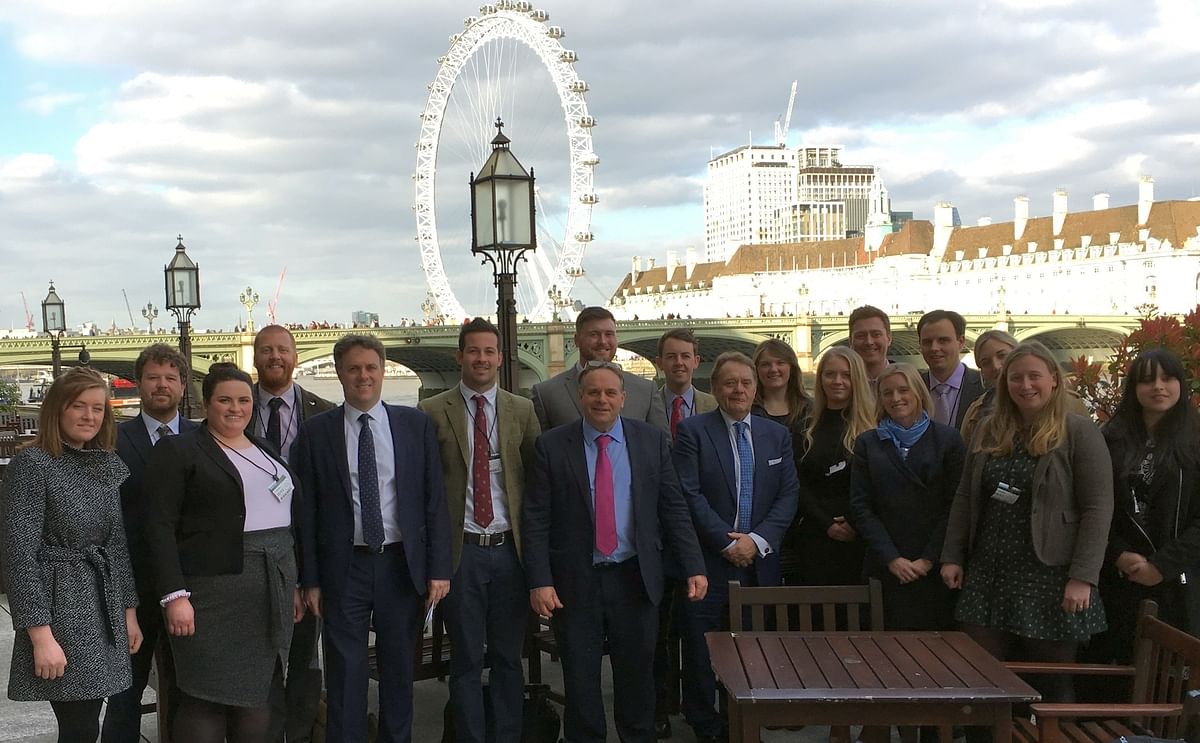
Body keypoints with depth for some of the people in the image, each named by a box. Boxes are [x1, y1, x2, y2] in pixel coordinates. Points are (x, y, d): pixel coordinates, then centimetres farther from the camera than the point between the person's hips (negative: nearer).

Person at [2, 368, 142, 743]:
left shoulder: (113, 465, 9)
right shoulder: (32, 463, -10)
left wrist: (130, 611, 10)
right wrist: (41, 635, -18)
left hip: (106, 607, 6)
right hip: (58, 605, -6)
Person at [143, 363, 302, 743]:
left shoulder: (267, 452, 17)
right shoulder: (177, 451, -3)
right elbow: (160, 527, -10)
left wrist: (292, 583, 15)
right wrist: (174, 595, -18)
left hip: (272, 589, 6)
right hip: (212, 590, -6)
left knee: (258, 695, 9)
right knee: (207, 699, -3)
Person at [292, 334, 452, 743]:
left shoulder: (416, 424, 3)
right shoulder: (315, 432, 1)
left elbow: (435, 499, 2)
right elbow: (307, 511, 1)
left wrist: (439, 568, -3)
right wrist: (310, 580, -2)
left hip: (403, 564, 1)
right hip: (344, 567, -1)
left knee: (399, 670, 13)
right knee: (345, 675, 4)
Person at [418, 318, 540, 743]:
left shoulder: (522, 411, 7)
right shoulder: (433, 412, 1)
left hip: (510, 548, 2)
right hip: (461, 549, -2)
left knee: (508, 657, 11)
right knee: (466, 660, 6)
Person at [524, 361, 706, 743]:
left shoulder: (653, 440, 2)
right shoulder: (552, 445, -3)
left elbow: (674, 509, 3)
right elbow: (536, 520, -5)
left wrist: (694, 567, -3)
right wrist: (539, 581, -12)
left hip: (635, 578, 1)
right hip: (575, 581, -1)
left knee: (636, 673, 12)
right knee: (580, 679, 8)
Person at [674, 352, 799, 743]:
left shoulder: (777, 435, 12)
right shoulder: (693, 431, -2)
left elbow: (788, 494, 6)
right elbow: (690, 495, -9)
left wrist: (757, 540, -8)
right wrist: (728, 543, -13)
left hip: (760, 561, 3)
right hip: (709, 560, -3)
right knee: (701, 648, 3)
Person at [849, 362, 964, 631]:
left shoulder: (947, 439, 5)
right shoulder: (867, 443, 9)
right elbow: (860, 507, 4)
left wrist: (929, 558, -7)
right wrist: (891, 558, -6)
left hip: (935, 568, -1)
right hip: (887, 569, 1)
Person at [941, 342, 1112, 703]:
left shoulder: (1079, 432, -6)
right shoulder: (988, 432, 10)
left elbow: (1098, 509, -10)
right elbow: (965, 499, 13)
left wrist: (1083, 578, -16)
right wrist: (952, 557, 7)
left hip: (1050, 578, -4)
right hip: (988, 576, 5)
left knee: (1053, 685, 7)